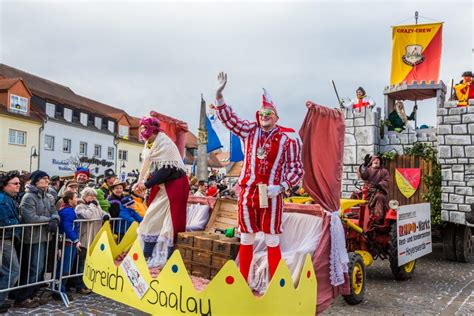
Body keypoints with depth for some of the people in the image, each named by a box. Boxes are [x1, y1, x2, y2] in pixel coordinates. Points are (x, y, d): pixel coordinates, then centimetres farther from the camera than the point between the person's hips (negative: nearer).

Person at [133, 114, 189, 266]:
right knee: (153, 220, 11)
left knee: (166, 222, -3)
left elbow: (166, 170, -23)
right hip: (161, 186, 9)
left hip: (173, 186, -9)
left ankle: (160, 258, 6)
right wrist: (140, 182, -4)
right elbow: (149, 168, 11)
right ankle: (148, 255, 21)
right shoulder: (149, 144, 9)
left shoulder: (164, 143, -17)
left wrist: (147, 184, -19)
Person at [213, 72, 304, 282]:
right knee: (246, 240, 11)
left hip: (271, 195, -3)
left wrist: (281, 187, -13)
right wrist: (219, 95, -1)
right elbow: (229, 119, 9)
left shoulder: (287, 139, -1)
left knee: (272, 242, 5)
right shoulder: (250, 131, 8)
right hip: (247, 192, 3)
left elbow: (296, 169, 0)